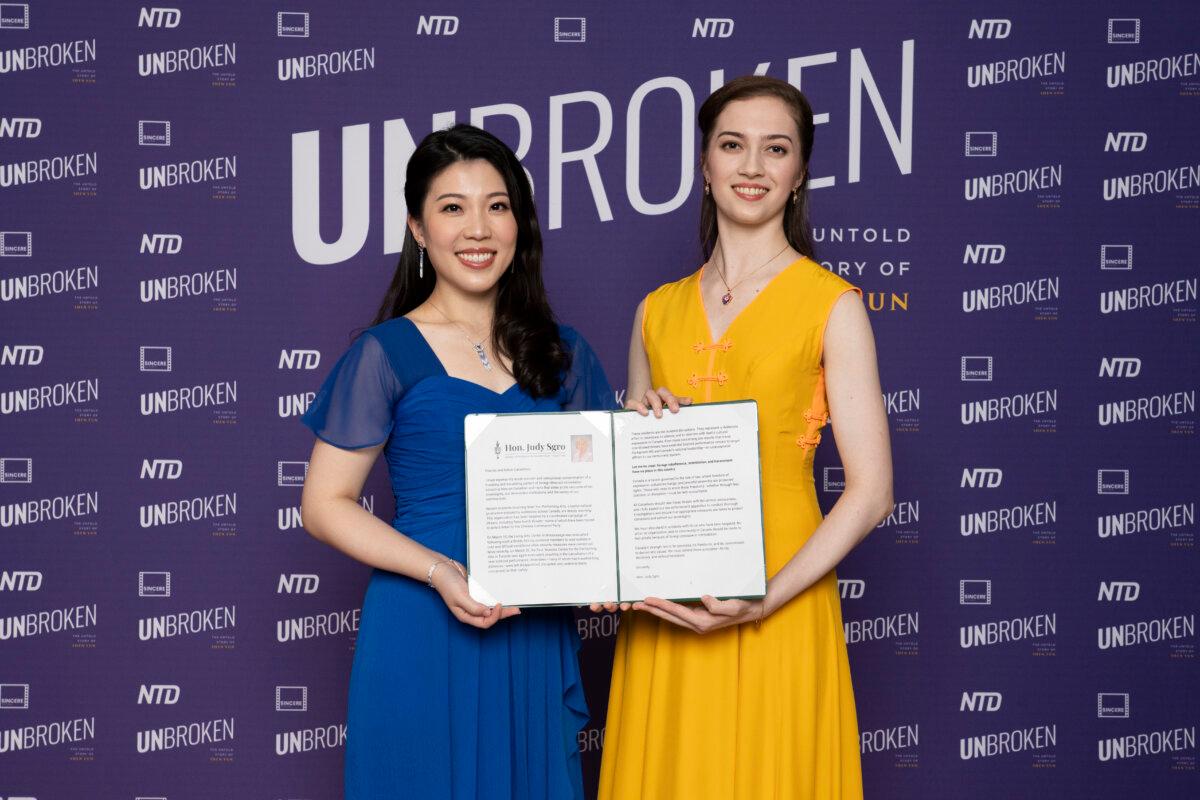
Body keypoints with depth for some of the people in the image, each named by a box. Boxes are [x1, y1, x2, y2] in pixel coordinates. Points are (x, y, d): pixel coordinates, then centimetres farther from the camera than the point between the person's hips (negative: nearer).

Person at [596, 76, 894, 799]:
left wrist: (766, 601, -19)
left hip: (777, 611, -4)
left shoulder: (832, 305, -3)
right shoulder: (658, 311, 10)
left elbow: (871, 490, -8)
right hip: (663, 617, 4)